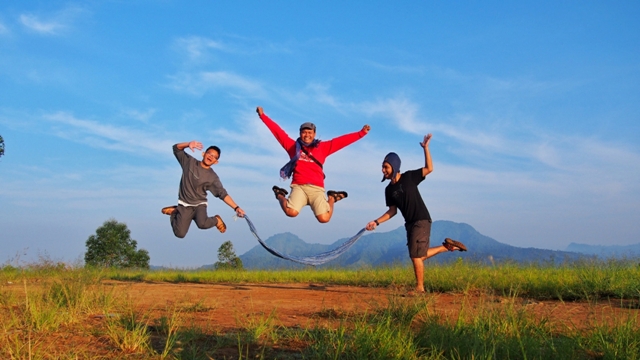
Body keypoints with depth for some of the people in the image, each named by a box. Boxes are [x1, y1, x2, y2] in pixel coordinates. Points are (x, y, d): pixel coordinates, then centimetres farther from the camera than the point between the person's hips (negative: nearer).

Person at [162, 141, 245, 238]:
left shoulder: (213, 177, -9)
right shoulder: (189, 162, -4)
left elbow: (223, 194, -12)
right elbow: (176, 148, -1)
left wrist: (236, 207, -24)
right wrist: (188, 144, -22)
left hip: (200, 205, -2)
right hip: (184, 204, 2)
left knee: (202, 224, -35)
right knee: (180, 234, -10)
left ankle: (216, 220, 2)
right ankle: (174, 212, 22)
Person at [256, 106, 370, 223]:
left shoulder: (322, 147, 15)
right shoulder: (293, 146, 14)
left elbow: (342, 140, 12)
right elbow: (277, 130, 15)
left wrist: (361, 133, 8)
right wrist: (262, 115, 15)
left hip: (317, 188, 1)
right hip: (299, 187, 0)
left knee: (324, 218, -17)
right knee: (291, 212, -26)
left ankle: (332, 198, 18)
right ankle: (280, 196, 10)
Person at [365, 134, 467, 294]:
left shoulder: (409, 177, -8)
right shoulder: (389, 190, 6)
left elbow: (429, 169, -13)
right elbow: (392, 211, 10)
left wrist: (426, 148, -20)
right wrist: (376, 222, 2)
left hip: (422, 221, -7)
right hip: (409, 224, 7)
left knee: (416, 256, -9)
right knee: (419, 256, 11)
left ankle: (420, 287, 5)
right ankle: (447, 246, 26)